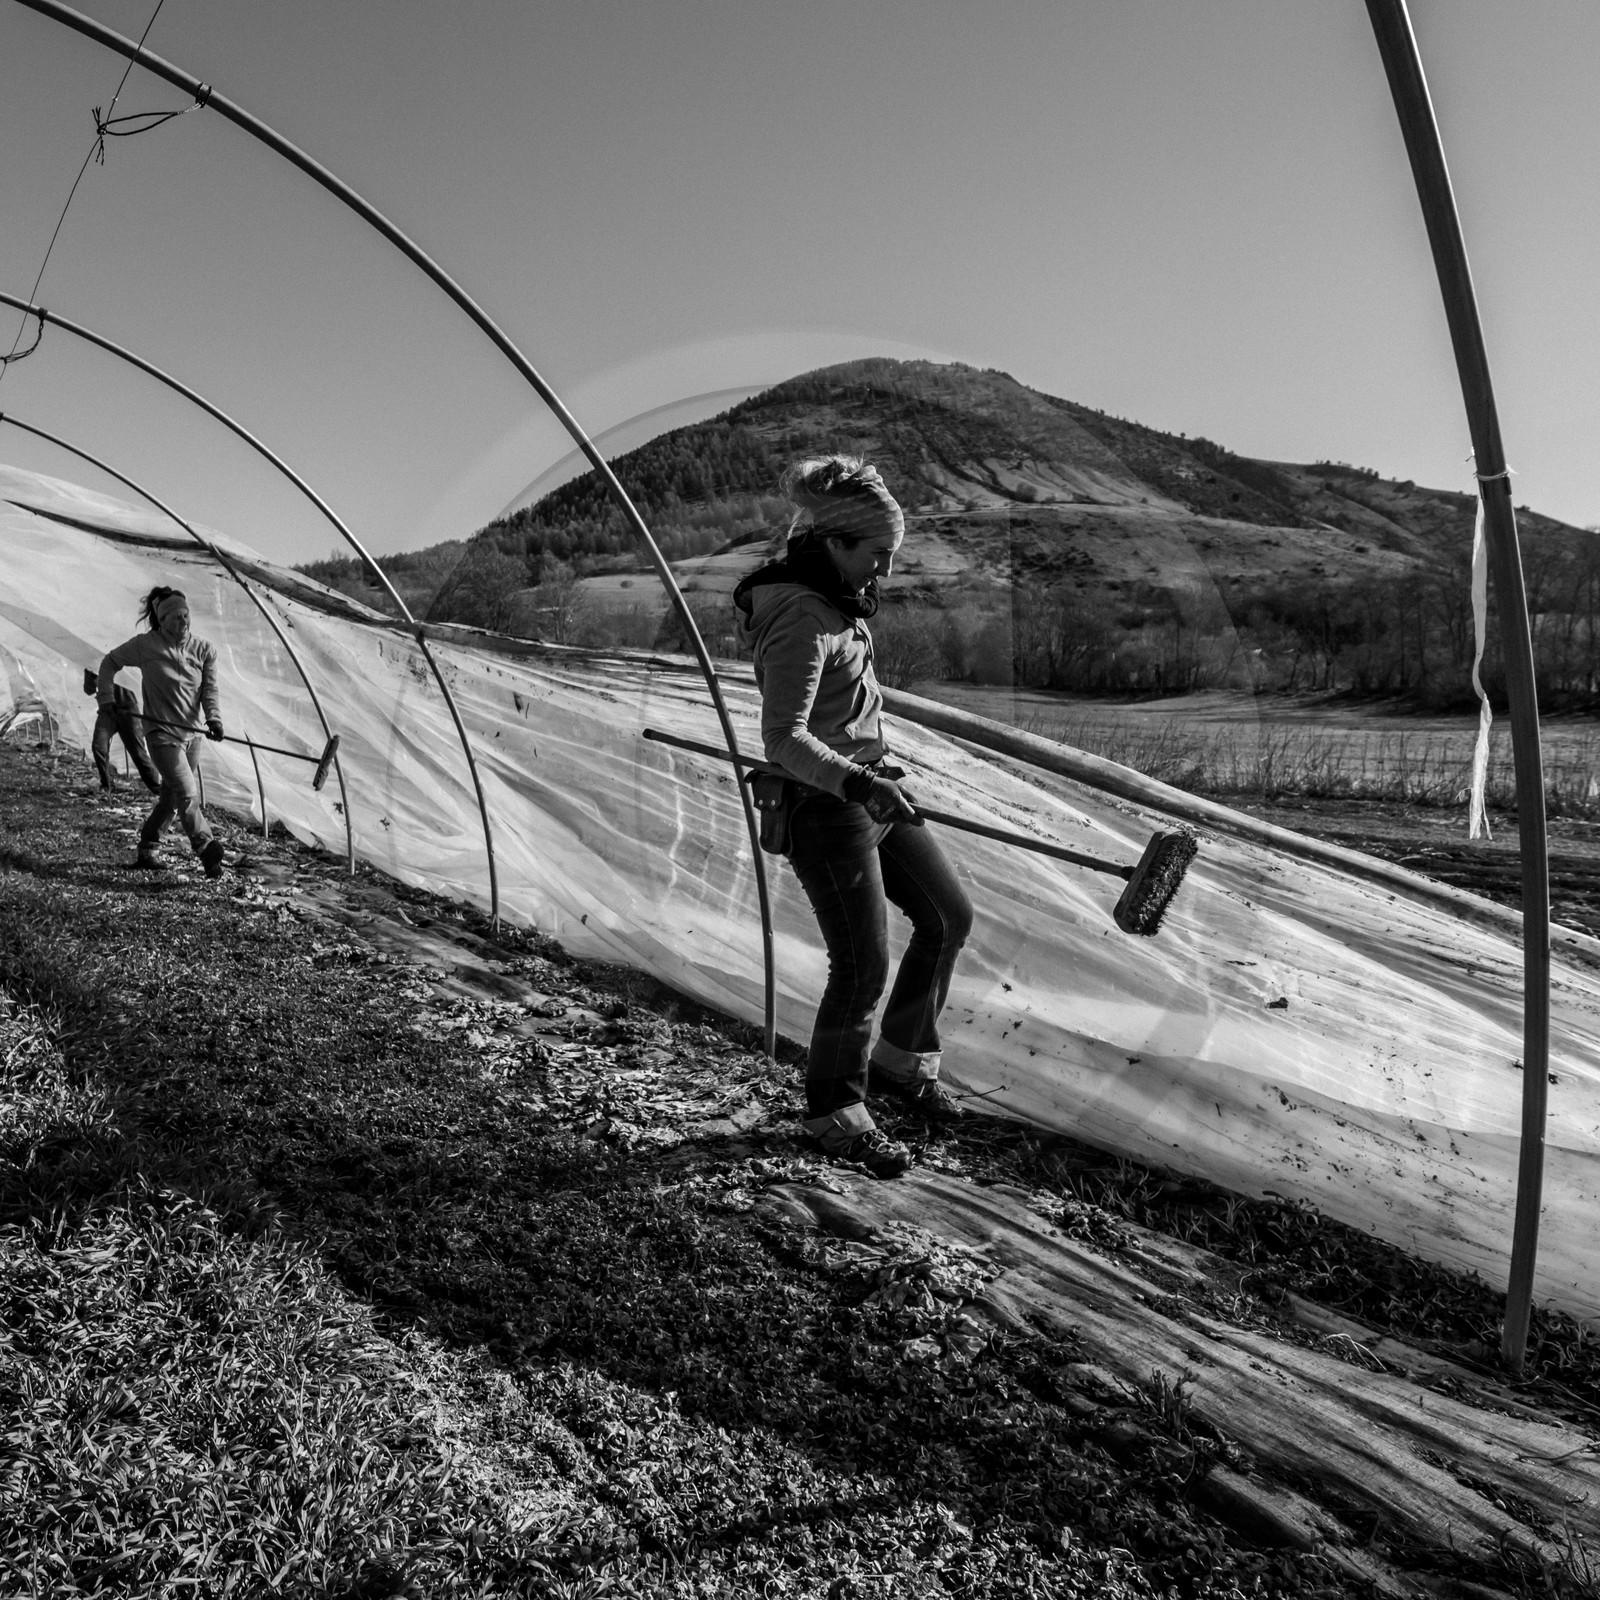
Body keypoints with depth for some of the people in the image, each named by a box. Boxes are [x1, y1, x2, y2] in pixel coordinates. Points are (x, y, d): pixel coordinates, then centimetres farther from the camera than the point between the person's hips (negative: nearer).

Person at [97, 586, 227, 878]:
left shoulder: (204, 650, 0)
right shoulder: (146, 645, -8)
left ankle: (147, 850, 31)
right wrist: (107, 697, 0)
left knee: (170, 797, 15)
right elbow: (110, 662, 8)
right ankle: (208, 850, -12)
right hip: (162, 733, -4)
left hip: (192, 734, 4)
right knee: (188, 795, -14)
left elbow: (209, 691, -4)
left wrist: (214, 719, -22)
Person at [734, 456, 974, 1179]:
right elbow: (783, 740, -30)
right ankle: (835, 1115, 19)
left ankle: (899, 1062, 33)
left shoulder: (836, 595, 9)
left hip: (869, 788, 10)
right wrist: (855, 781, -44)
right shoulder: (801, 618, -22)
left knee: (949, 915, 15)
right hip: (824, 804, -10)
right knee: (863, 967, -3)